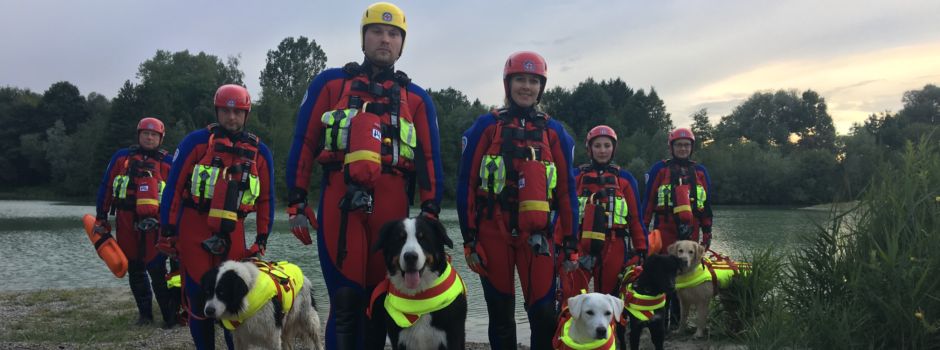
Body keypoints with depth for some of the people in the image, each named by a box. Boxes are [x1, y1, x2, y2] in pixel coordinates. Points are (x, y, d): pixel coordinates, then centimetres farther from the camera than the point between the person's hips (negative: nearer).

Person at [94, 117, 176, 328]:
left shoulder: (167, 163, 7)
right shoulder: (122, 157, 10)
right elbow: (105, 188, 11)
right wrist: (101, 219, 7)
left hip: (155, 224, -2)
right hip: (126, 223, 3)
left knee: (157, 271, -8)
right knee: (135, 271, 10)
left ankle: (170, 316, 0)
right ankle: (144, 313, 21)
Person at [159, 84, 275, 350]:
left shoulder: (259, 151, 7)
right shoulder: (196, 141, -3)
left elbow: (267, 197, 12)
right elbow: (174, 186, -2)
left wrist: (262, 238, 8)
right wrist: (167, 231, -4)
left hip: (232, 233, 2)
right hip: (193, 230, -2)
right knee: (198, 296, 0)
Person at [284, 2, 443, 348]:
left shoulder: (416, 98, 17)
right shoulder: (329, 82, 13)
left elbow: (430, 158, 13)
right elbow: (303, 143, 10)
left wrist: (430, 211, 3)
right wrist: (296, 201, 4)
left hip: (391, 205, 2)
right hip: (339, 200, -2)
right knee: (345, 300, -7)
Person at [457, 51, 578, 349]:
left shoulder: (554, 132, 10)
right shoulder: (486, 126, 5)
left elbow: (566, 190, 10)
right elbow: (467, 184, 2)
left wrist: (570, 244, 6)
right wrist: (469, 238, -3)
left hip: (538, 234, 1)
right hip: (493, 232, 0)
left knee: (544, 313, -5)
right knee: (500, 313, 8)